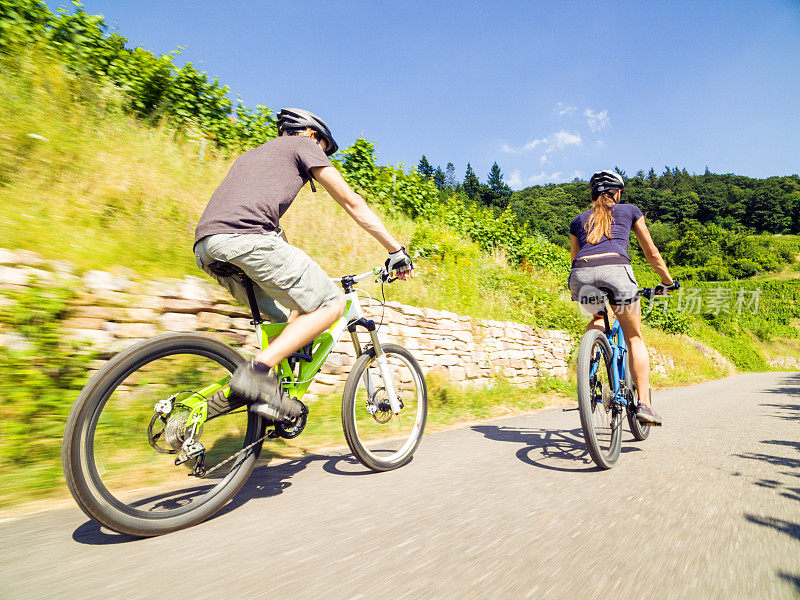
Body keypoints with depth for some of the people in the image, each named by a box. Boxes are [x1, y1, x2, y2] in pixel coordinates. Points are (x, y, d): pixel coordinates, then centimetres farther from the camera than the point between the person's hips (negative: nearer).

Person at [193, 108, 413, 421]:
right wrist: (396, 250, 16)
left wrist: (307, 276, 48)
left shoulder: (251, 154, 40)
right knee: (331, 303, -1)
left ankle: (267, 396, 9)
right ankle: (257, 370, -13)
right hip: (245, 237, -9)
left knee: (291, 317, 18)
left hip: (206, 248, 9)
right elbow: (352, 203, 12)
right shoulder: (303, 144, 17)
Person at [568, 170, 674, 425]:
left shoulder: (578, 220, 30)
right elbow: (652, 253, 29)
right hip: (616, 269, -2)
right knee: (634, 338, 16)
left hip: (580, 274, 2)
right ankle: (644, 404, 8)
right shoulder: (629, 210, 26)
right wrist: (668, 281, 43)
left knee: (598, 318, 34)